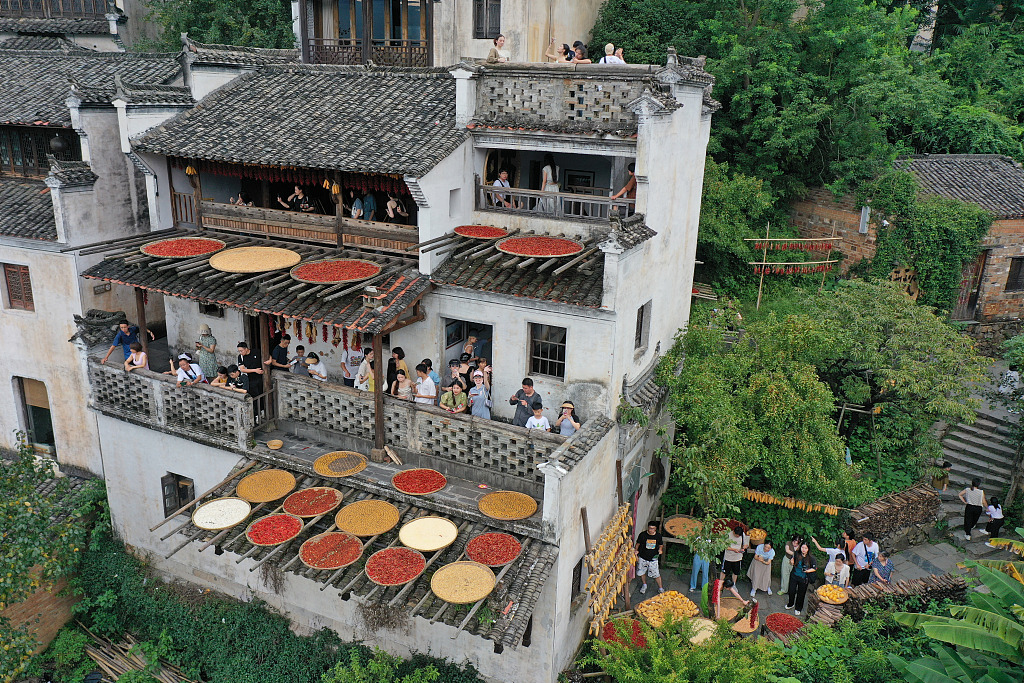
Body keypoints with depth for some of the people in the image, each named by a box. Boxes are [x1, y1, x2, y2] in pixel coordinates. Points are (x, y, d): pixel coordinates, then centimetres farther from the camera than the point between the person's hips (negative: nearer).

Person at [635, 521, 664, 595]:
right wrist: (636, 551, -8)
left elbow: (661, 544, 7)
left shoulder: (658, 535, -9)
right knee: (642, 572, 15)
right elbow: (638, 544, -1)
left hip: (653, 558, 0)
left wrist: (660, 549, -13)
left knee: (656, 574, 2)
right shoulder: (642, 535, -15)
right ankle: (644, 585, 41)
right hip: (642, 558, 1)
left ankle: (661, 588, 23)